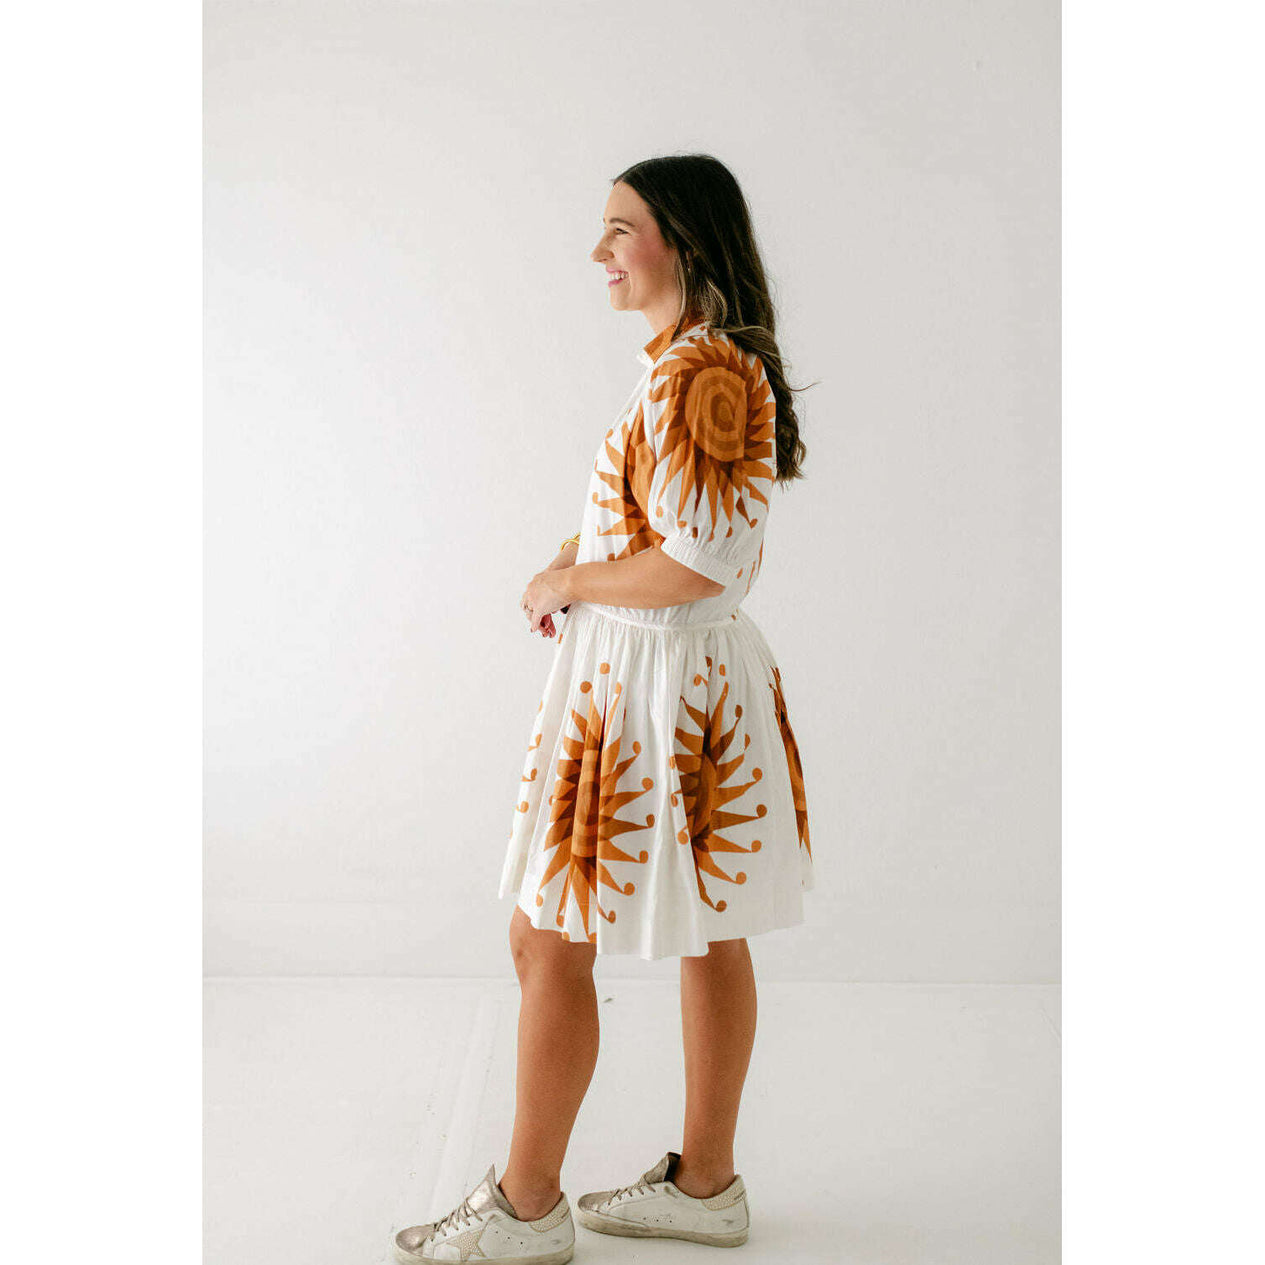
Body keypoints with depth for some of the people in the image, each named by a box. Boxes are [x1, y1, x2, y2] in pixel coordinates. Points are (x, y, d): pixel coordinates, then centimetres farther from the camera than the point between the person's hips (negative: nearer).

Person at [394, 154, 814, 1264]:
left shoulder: (698, 371, -20)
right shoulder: (715, 363, 13)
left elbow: (696, 564, -25)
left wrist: (567, 582, -11)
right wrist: (579, 561, 5)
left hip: (644, 692, -10)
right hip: (712, 680, 10)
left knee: (550, 944, 2)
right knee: (710, 938, 16)